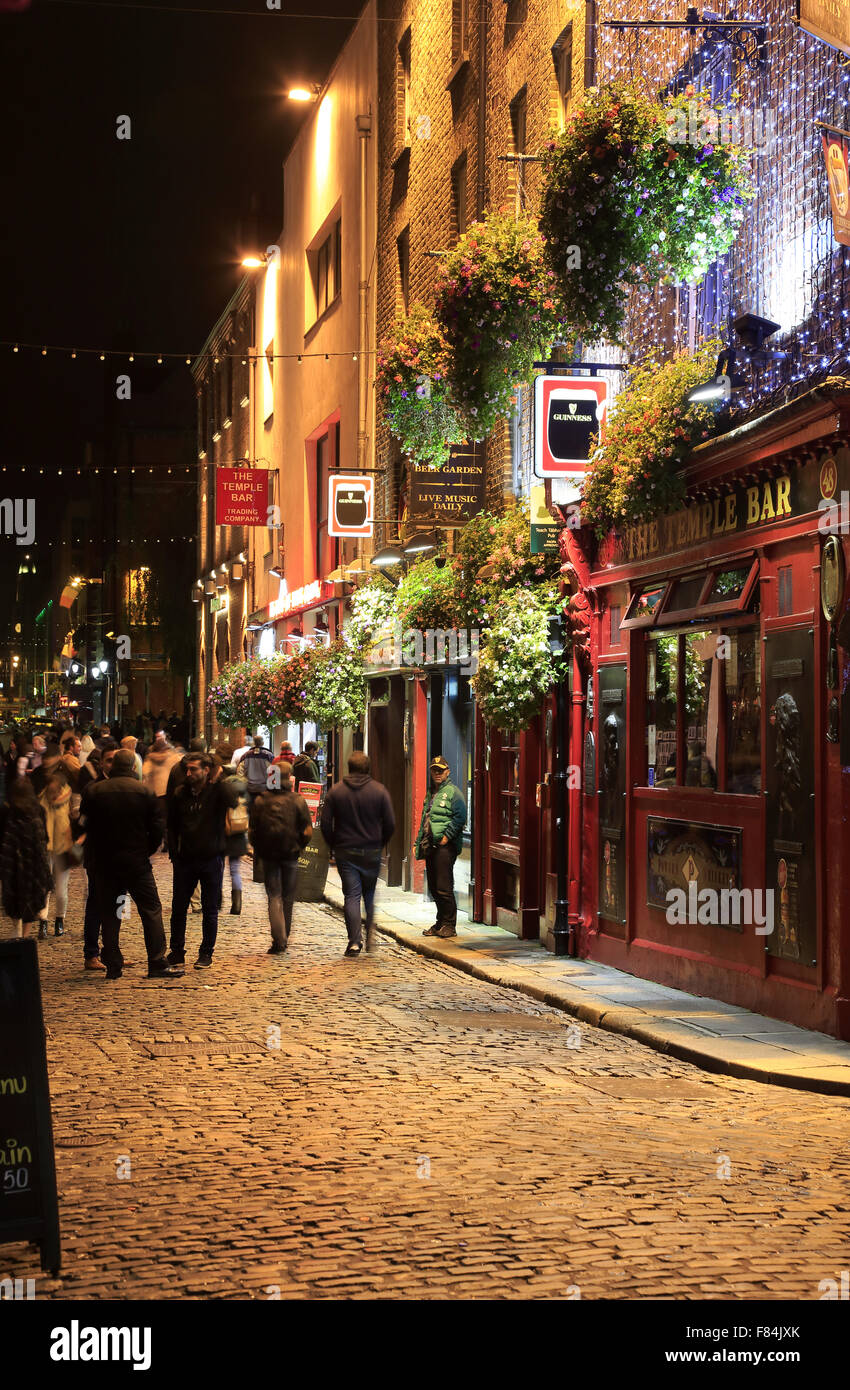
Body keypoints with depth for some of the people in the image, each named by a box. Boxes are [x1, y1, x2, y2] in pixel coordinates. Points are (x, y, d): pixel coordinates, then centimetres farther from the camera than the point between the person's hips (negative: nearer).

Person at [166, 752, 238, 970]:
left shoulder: (217, 791, -5)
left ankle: (206, 953, 15)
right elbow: (172, 826, 14)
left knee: (210, 910, 5)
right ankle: (176, 952, 16)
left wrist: (221, 779, -19)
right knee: (178, 908, 5)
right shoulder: (181, 794, 5)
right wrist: (174, 854, 6)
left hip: (211, 859, -3)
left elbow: (233, 802, -25)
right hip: (185, 860, 3)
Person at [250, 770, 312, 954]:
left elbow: (252, 830, 0)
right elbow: (307, 831, -5)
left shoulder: (260, 802, -2)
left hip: (269, 856, 0)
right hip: (290, 856, 0)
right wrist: (298, 847, 11)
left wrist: (259, 850, 12)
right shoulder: (297, 801, -4)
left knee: (274, 897, 2)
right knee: (288, 898, 13)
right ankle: (284, 938, 20)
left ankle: (279, 939, -11)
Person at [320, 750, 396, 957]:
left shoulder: (336, 791, -1)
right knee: (370, 894, 17)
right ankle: (371, 933, 8)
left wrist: (333, 846, 11)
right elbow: (390, 824, -2)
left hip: (345, 852, 0)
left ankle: (354, 941, -7)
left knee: (351, 896, 0)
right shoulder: (379, 790, -1)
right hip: (372, 851, 0)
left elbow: (325, 823, -1)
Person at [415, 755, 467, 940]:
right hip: (430, 845, 8)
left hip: (445, 846, -8)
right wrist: (417, 842, 19)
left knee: (444, 888, -9)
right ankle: (441, 923, 19)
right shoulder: (430, 793, 21)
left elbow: (460, 817, -15)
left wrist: (447, 836, -19)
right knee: (434, 888, 11)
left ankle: (449, 925, -2)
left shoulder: (452, 792, -5)